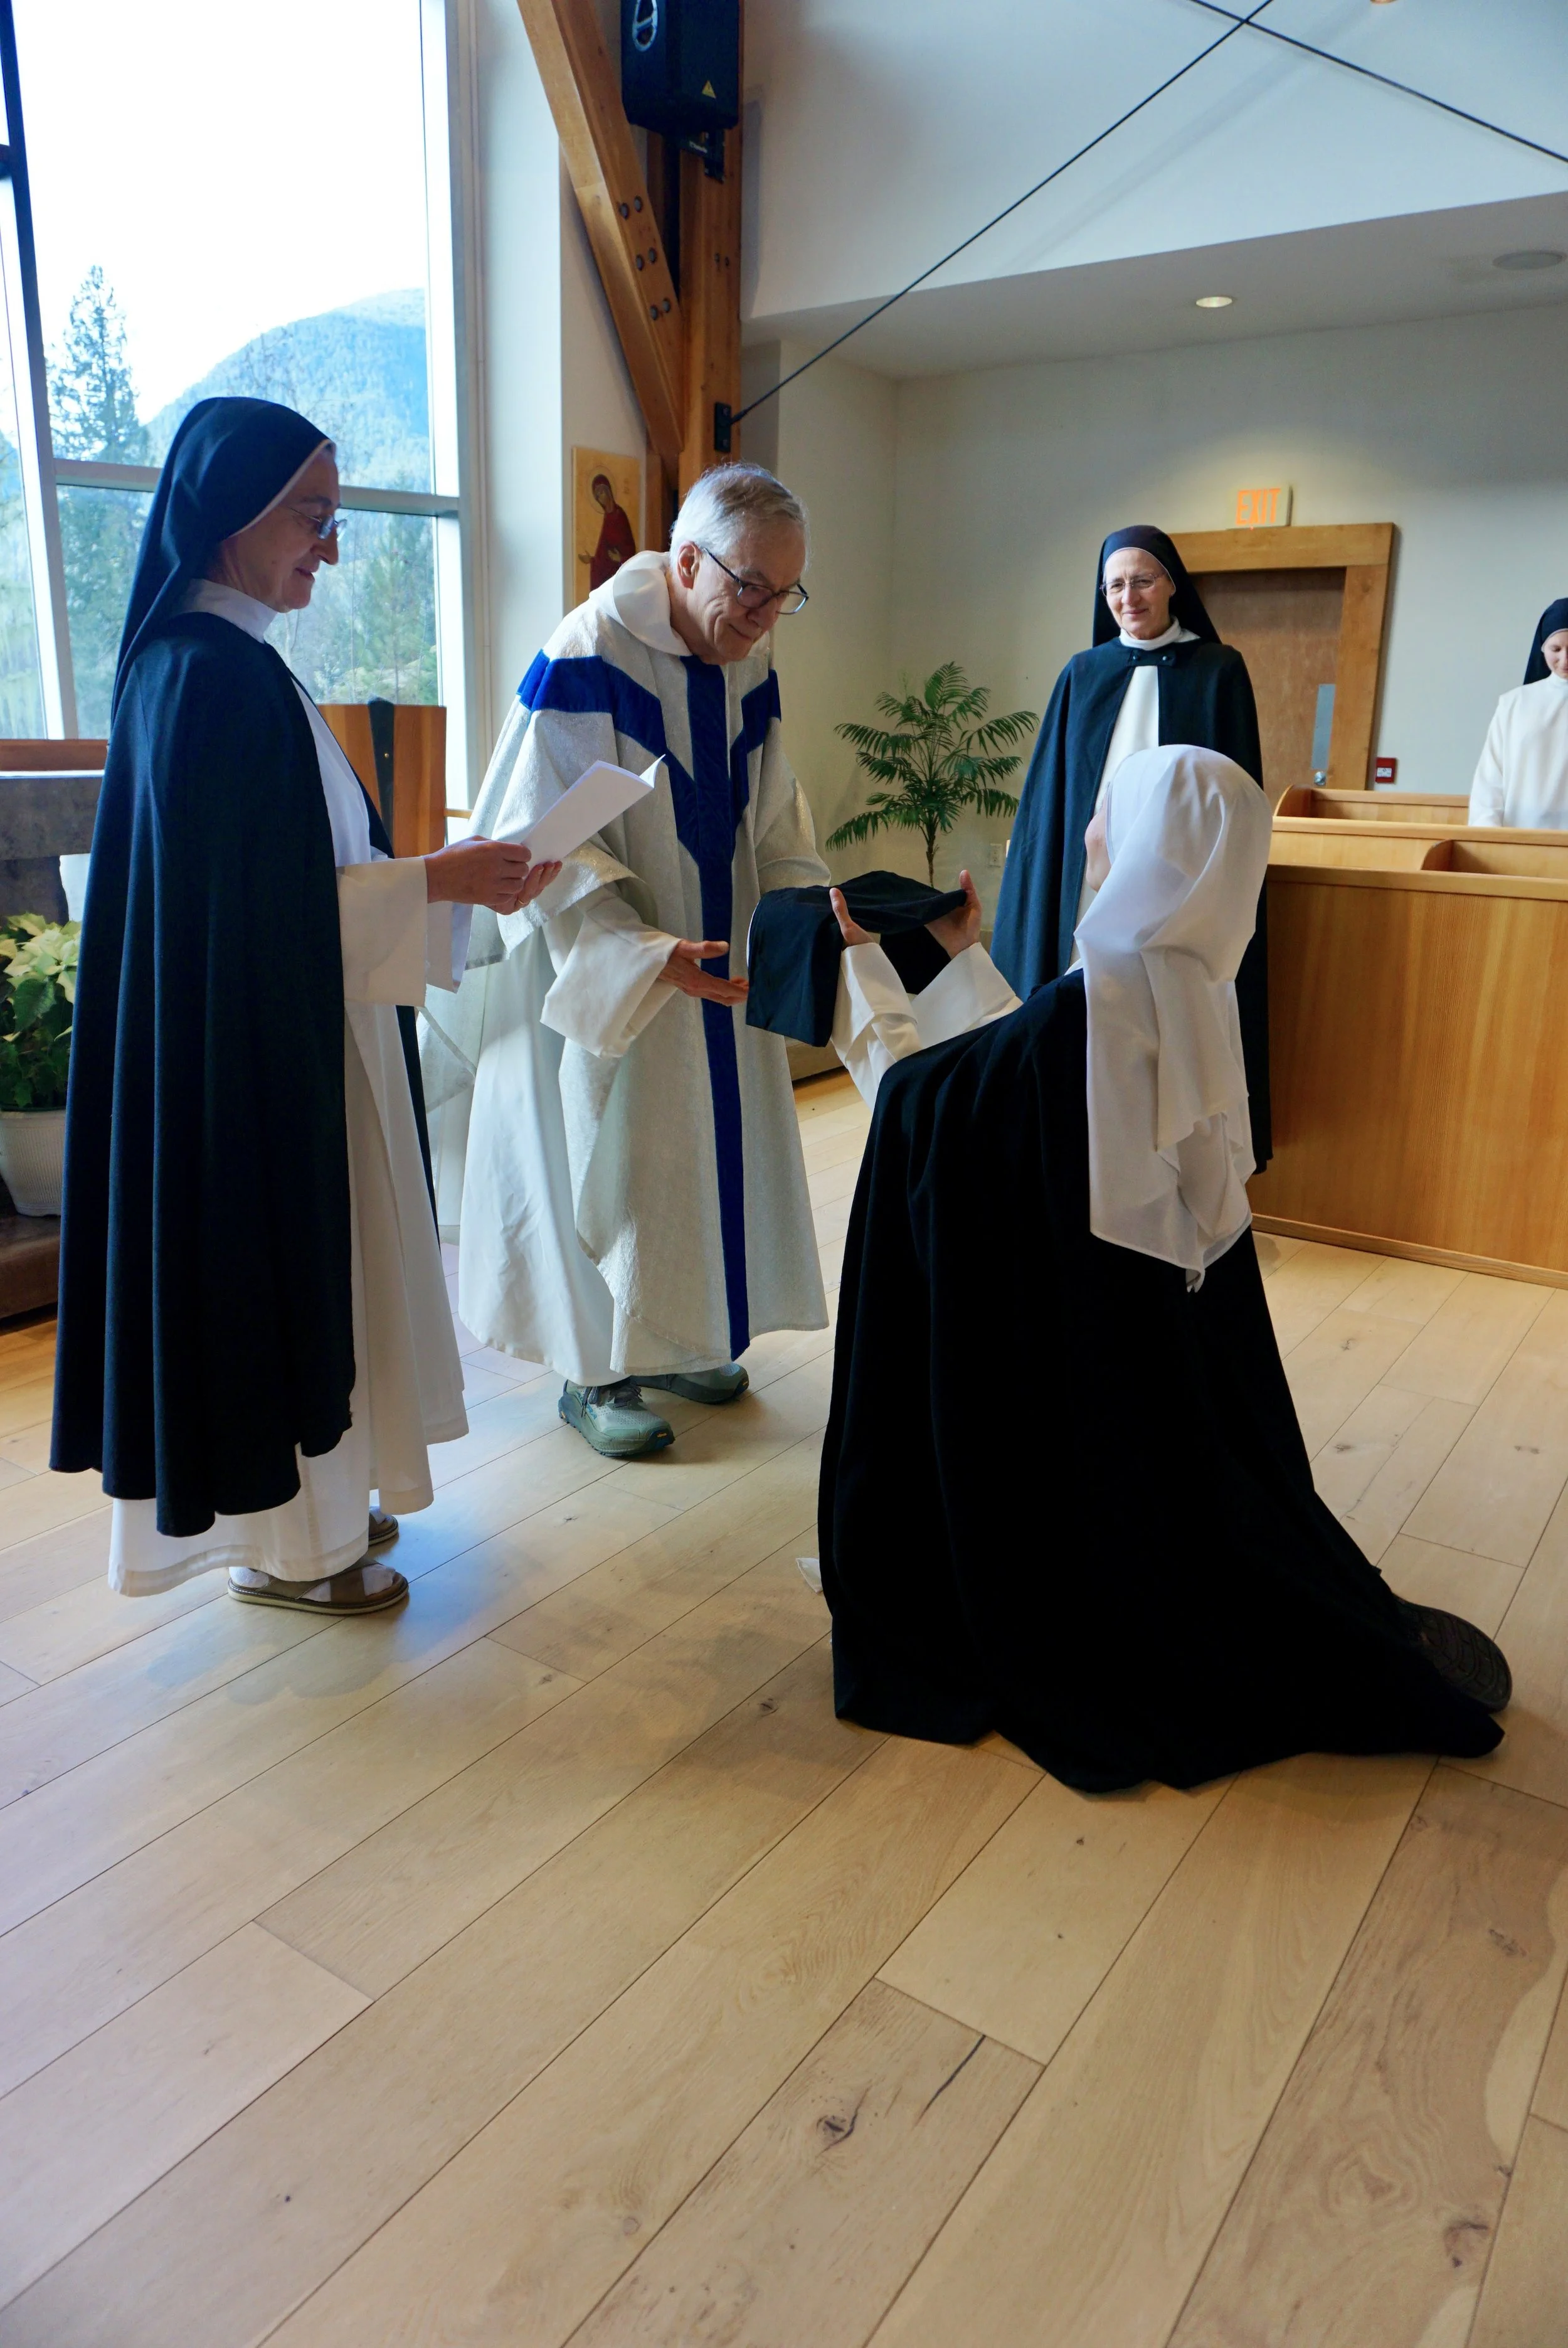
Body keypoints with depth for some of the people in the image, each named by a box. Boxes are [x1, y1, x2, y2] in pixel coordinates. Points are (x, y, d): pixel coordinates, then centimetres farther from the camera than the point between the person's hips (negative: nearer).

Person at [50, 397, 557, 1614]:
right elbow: (259, 900, -22)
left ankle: (307, 1498, 34)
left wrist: (437, 872, 9)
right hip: (251, 1049, -10)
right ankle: (283, 1546, 21)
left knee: (293, 1262, 18)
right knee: (271, 1262, 3)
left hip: (277, 1031, 10)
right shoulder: (213, 672, -19)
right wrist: (432, 883, -18)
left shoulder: (217, 658, 11)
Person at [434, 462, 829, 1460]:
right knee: (609, 1162, 3)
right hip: (602, 989, -7)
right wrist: (651, 955, -30)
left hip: (713, 971, 7)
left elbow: (773, 814, 11)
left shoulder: (749, 665, 3)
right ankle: (596, 1371, 20)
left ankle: (679, 1335, 33)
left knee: (709, 1148, 15)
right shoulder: (585, 661, -20)